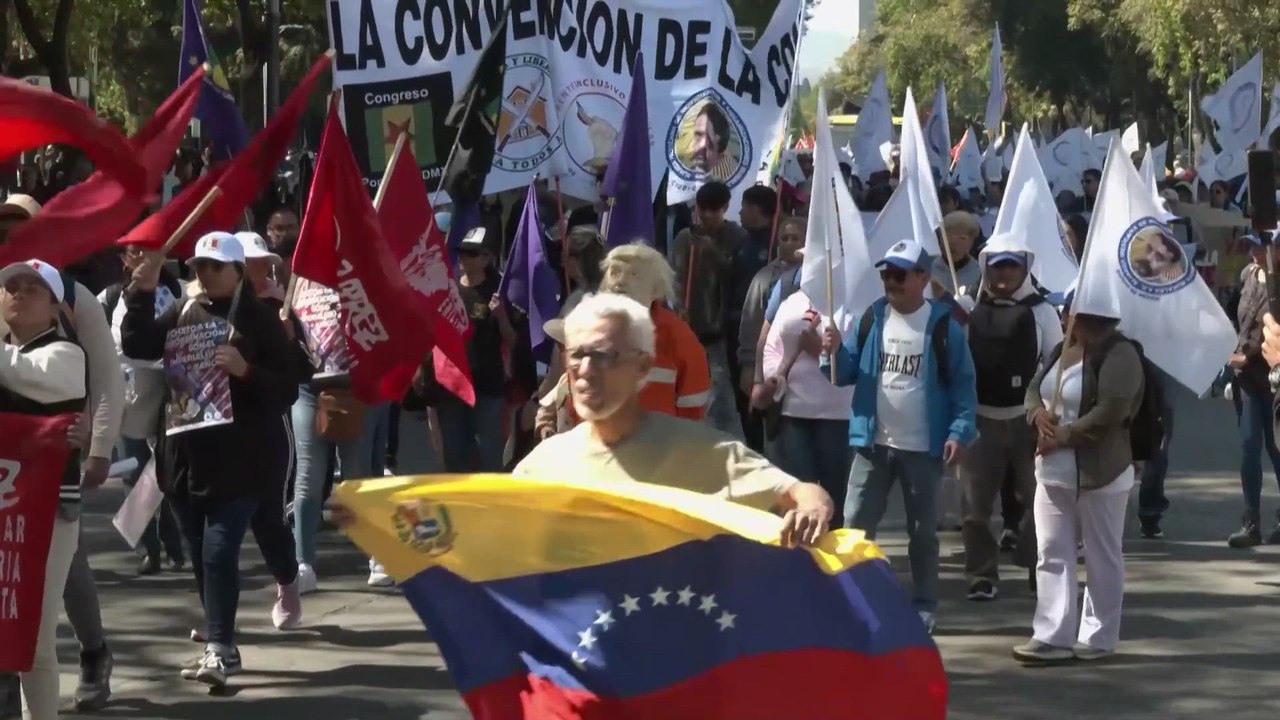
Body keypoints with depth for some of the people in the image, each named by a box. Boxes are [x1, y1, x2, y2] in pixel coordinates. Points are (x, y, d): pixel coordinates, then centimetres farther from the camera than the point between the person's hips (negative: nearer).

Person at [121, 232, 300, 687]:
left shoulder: (260, 320, -3)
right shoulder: (184, 312, 10)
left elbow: (288, 390, -5)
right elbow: (137, 347, -1)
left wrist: (245, 370, -21)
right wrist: (142, 292, -9)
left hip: (241, 458, -5)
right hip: (188, 454, 5)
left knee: (219, 551, -13)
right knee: (201, 554, 11)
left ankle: (219, 649, -10)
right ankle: (220, 643, 23)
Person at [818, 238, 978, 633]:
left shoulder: (943, 325, -8)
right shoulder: (871, 319, 3)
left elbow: (962, 383, -6)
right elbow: (848, 374, 4)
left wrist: (960, 431, -16)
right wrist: (836, 352, -17)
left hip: (924, 448, -3)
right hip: (873, 443, 3)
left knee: (922, 530, 10)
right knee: (855, 524, 1)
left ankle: (924, 605, 20)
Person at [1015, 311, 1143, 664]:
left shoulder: (1118, 354, -14)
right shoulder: (1062, 350, 11)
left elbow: (1110, 412, -23)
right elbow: (1034, 388, 15)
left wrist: (1062, 436, -18)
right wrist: (1038, 414, -8)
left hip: (1099, 474, -8)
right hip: (1052, 473, 8)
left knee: (1102, 558, 4)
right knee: (1051, 555, 3)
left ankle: (1098, 637, 13)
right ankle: (1052, 636, 4)